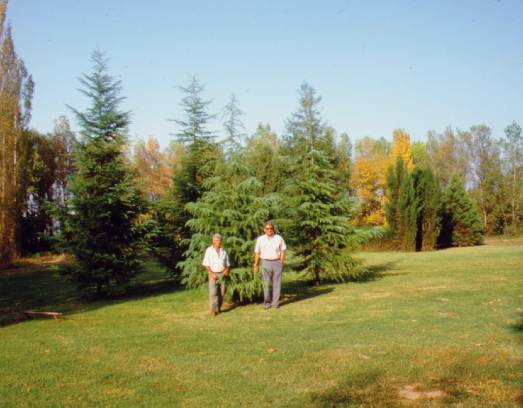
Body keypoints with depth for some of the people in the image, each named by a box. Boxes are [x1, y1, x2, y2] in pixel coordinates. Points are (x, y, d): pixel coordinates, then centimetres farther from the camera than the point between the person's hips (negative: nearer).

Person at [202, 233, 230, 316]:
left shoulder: (223, 251, 12)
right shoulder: (209, 250, 2)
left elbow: (228, 264, 16)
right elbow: (206, 264, -2)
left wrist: (227, 270, -5)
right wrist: (211, 273, -13)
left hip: (222, 274, 4)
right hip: (213, 274, -3)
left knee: (221, 293, 3)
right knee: (213, 293, -11)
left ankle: (218, 308, 15)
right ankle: (213, 310, -10)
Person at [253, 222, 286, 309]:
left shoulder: (279, 238, 2)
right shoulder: (260, 239, 4)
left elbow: (282, 251, 3)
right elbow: (257, 253, 6)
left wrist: (281, 264, -4)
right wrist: (255, 266, 4)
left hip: (277, 262, 0)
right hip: (266, 263, 0)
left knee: (277, 283, 1)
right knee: (266, 283, 0)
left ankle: (275, 302, 8)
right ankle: (267, 302, 11)